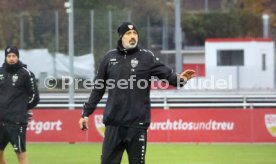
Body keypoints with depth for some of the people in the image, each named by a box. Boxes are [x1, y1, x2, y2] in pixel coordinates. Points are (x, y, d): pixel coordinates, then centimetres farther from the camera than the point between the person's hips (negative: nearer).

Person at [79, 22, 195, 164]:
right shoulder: (110, 57, 9)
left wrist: (179, 78, -32)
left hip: (137, 123, -2)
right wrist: (86, 113, 11)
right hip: (113, 123, 2)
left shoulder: (147, 57, 2)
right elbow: (98, 89, 13)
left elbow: (166, 74, -10)